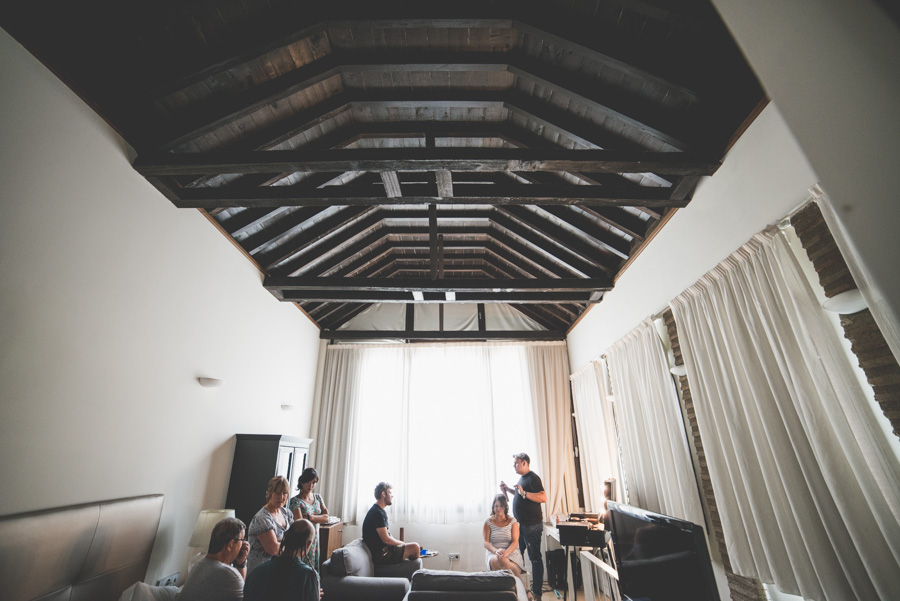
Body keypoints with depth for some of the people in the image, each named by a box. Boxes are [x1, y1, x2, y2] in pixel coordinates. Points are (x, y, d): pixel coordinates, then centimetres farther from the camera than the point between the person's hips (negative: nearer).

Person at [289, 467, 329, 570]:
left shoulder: (318, 497, 5)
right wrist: (320, 518, -11)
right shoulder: (295, 501, -11)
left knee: (313, 568, 10)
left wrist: (309, 517, -13)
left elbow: (326, 518, -2)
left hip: (315, 540, 5)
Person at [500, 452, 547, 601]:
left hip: (532, 525, -10)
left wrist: (524, 493, -35)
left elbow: (543, 498, -29)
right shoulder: (522, 478, 11)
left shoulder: (533, 478, -18)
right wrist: (508, 489, 10)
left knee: (535, 558, 2)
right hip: (521, 524, 10)